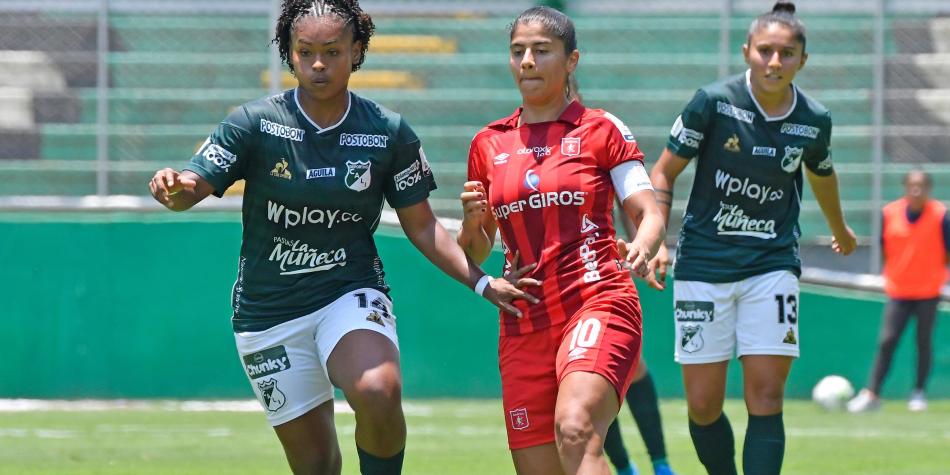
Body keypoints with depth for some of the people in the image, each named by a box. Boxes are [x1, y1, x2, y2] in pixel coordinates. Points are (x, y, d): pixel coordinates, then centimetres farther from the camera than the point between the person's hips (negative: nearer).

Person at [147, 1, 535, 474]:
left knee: (378, 393, -32)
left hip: (352, 293, -1)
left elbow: (421, 227, 5)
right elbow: (194, 186, -13)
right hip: (268, 309, 1)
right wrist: (174, 189, -36)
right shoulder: (254, 124, -7)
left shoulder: (389, 133, -3)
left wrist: (481, 282, -5)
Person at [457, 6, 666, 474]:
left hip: (598, 304, -5)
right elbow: (474, 252, 18)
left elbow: (648, 212, 0)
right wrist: (472, 221, -5)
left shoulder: (602, 130, 4)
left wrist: (643, 247, -23)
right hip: (523, 325, 5)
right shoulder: (489, 144, 13)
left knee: (575, 431, -31)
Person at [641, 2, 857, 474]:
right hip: (703, 263, -1)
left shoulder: (814, 121, 0)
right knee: (703, 407, -1)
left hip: (773, 266, 1)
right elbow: (664, 171, -1)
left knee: (766, 399, -10)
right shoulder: (713, 101, -9)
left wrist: (841, 232, 40)